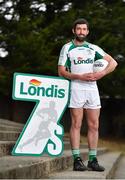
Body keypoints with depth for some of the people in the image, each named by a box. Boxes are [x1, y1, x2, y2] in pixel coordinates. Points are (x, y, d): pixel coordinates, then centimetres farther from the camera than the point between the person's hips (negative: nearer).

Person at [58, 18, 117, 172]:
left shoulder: (93, 48, 15)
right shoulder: (67, 48, 5)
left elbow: (113, 62, 14)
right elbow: (61, 72, -1)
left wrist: (101, 74, -4)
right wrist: (80, 76, -13)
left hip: (92, 88, 4)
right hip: (76, 88, -4)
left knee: (94, 126, 2)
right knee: (76, 125, -7)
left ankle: (93, 160, 7)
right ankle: (77, 160, -6)